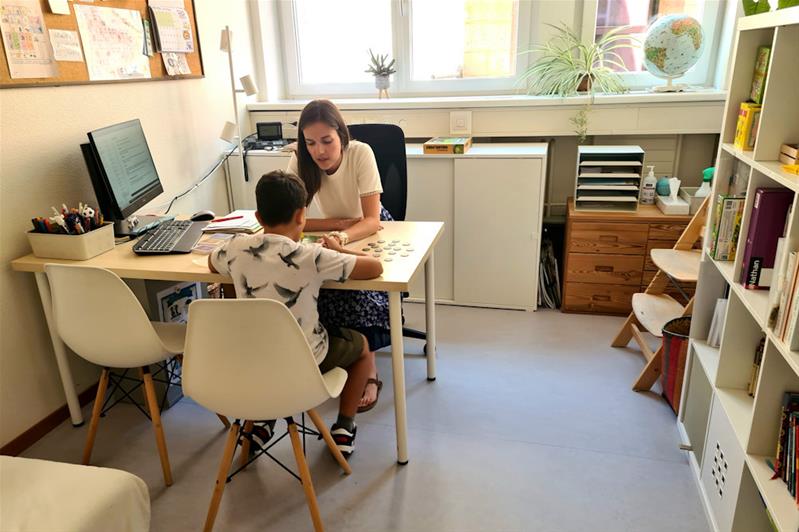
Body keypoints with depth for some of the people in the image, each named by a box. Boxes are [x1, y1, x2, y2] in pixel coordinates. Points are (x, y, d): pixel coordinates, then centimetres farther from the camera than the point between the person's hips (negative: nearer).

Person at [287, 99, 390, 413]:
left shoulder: (361, 154, -25)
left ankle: (368, 370, -13)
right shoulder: (300, 162, -18)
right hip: (334, 236, 3)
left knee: (360, 291, -29)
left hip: (369, 233, -2)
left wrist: (343, 237, -50)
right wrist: (344, 223, -30)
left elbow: (371, 220, -30)